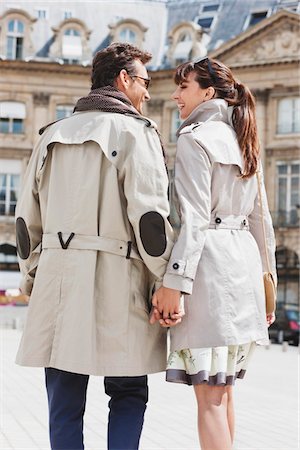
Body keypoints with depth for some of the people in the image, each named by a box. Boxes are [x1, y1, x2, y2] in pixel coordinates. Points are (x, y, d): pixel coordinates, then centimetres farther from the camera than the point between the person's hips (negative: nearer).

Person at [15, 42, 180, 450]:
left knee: (64, 406, 9)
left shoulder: (53, 134, 16)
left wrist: (33, 278, 24)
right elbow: (149, 215, -11)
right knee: (128, 395, 9)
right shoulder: (134, 132, -2)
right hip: (115, 277, -4)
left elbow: (26, 219, 17)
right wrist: (167, 286, -7)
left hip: (56, 277, 5)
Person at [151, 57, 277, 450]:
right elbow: (261, 221, 19)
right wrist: (265, 283, 22)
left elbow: (194, 218, -16)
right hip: (244, 264, 9)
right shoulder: (243, 142, 19)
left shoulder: (196, 137, -6)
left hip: (210, 263, -9)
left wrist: (173, 281, -18)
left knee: (209, 393, -7)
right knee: (222, 387, 15)